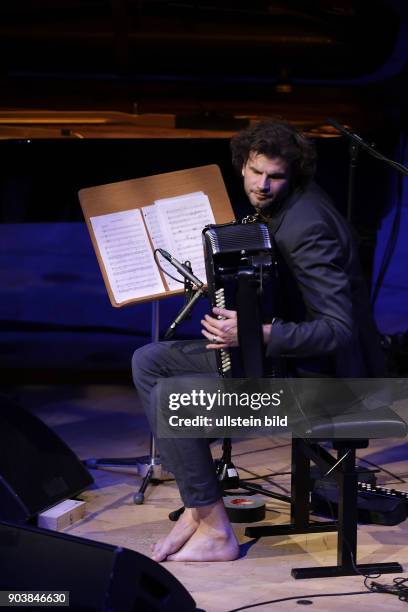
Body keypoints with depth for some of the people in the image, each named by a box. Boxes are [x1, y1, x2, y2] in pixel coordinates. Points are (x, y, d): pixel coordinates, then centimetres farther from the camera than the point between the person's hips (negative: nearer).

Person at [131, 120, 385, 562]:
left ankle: (213, 532, -5)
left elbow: (339, 330, -29)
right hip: (267, 347, 10)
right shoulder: (269, 207, 3)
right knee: (148, 361, 4)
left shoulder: (307, 226, -25)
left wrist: (256, 334, -36)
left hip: (311, 370, -10)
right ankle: (197, 506, 6)